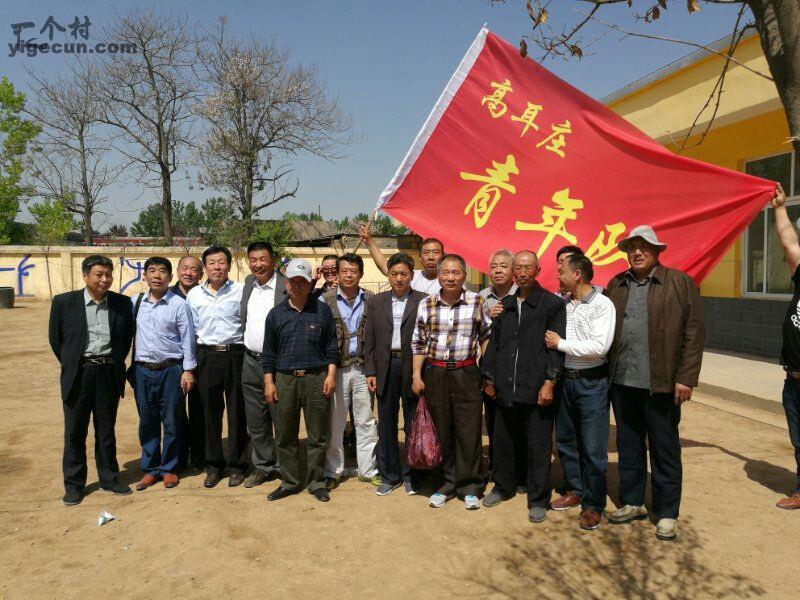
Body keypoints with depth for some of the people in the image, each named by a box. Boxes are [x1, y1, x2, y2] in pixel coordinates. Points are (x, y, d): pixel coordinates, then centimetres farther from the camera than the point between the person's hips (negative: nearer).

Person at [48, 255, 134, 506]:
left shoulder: (122, 303, 1)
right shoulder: (64, 302, -4)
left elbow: (128, 335, 12)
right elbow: (55, 338, 5)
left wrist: (117, 363, 9)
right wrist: (71, 365, 6)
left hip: (109, 374, 2)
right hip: (78, 374, -1)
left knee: (106, 430, 13)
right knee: (74, 432, 8)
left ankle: (109, 478, 26)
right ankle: (73, 484, 22)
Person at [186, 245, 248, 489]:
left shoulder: (241, 291, -1)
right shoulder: (194, 295, 8)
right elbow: (192, 330, 12)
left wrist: (241, 348, -3)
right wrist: (191, 365, 10)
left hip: (235, 356, -2)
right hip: (207, 357, 3)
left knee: (237, 412, 4)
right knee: (211, 412, 9)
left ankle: (237, 465, 16)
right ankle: (213, 466, 21)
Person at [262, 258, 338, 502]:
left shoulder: (322, 310, 3)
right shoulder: (276, 314, 7)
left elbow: (331, 346, 6)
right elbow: (269, 352, 10)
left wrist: (331, 375, -2)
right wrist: (268, 382, 5)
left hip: (316, 379, -1)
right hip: (285, 380, 2)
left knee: (318, 435, 5)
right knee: (286, 436, 9)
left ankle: (316, 482, 18)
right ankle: (289, 482, 22)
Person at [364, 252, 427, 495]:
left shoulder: (423, 302, -1)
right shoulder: (375, 302, 7)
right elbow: (369, 339, 7)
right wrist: (370, 371, 1)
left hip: (412, 368, -2)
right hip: (385, 367, 2)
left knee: (413, 426, 8)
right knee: (386, 425, 10)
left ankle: (411, 476, 23)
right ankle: (389, 476, 24)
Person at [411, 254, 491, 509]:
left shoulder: (477, 302, -2)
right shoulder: (426, 304, 3)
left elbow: (485, 337, 8)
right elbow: (418, 343, 8)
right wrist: (416, 375, 3)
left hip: (466, 373, -1)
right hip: (435, 374, 2)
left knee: (469, 432, 2)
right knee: (441, 431, 9)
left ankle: (469, 486, 18)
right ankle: (447, 483, 24)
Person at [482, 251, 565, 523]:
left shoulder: (552, 304, -3)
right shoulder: (505, 305, 13)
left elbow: (556, 346, -7)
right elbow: (494, 343, 16)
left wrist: (549, 382, -13)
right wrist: (489, 378, 14)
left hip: (537, 389, -5)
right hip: (506, 388, 5)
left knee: (539, 446, 4)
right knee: (503, 441, 15)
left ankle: (538, 499, 18)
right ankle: (503, 486, 34)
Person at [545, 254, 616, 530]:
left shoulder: (602, 305, -12)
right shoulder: (561, 303, 5)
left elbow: (599, 347, -22)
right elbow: (551, 337, 16)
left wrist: (560, 344, -17)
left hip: (591, 383, -6)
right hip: (564, 380, 6)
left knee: (593, 448, 2)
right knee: (565, 440, 17)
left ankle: (593, 505, 16)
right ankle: (574, 490, 34)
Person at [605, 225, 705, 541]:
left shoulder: (680, 283, -3)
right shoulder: (616, 285, 10)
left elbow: (694, 333, -6)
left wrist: (686, 378, -11)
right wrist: (606, 375, 4)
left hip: (661, 385, -4)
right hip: (622, 383, 4)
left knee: (664, 450, 6)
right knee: (628, 447, 16)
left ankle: (667, 513, 20)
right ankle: (632, 502, 31)